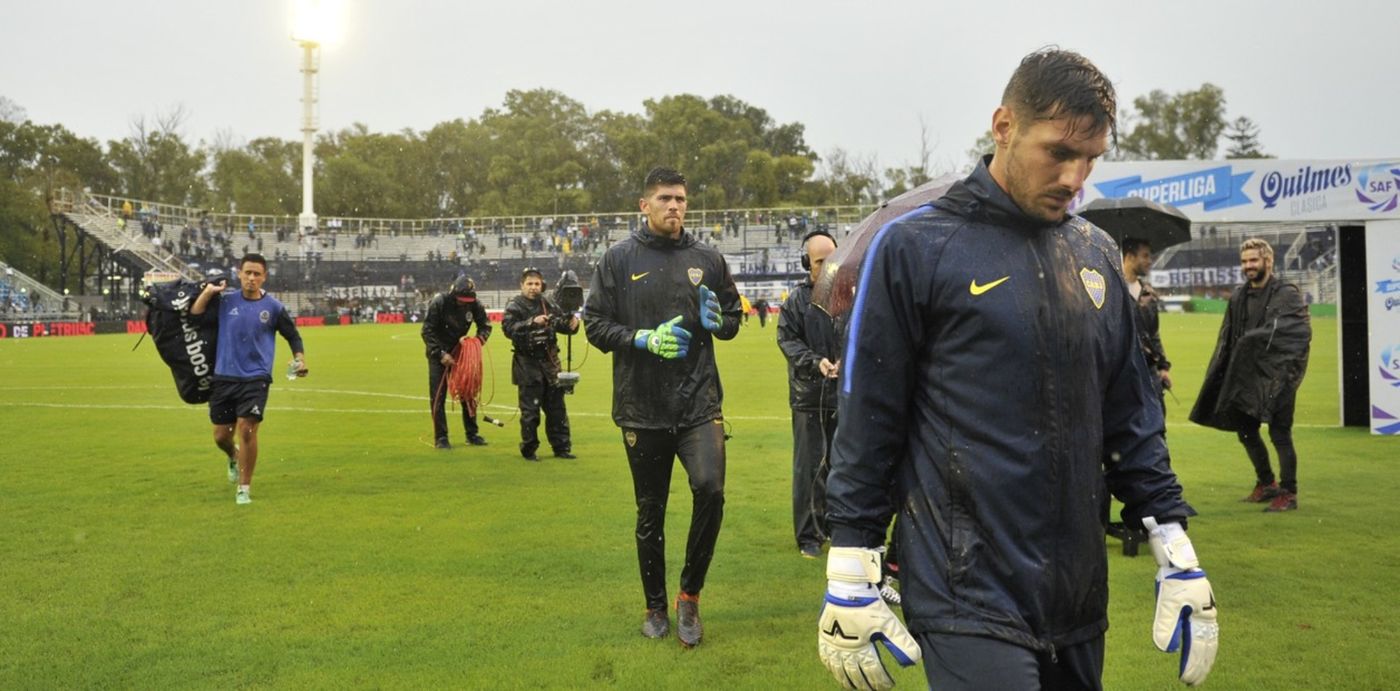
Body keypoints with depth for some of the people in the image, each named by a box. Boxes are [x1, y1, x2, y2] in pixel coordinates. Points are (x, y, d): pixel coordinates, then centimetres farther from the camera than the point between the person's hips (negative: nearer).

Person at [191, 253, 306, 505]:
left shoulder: (273, 307, 0)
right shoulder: (225, 300, 2)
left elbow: (293, 335, 11)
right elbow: (194, 315, -2)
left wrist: (299, 359, -4)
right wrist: (208, 291, -12)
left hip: (256, 378, -2)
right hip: (224, 377, 2)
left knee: (247, 429, -14)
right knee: (221, 435, 9)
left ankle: (244, 488, 0)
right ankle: (235, 457, 45)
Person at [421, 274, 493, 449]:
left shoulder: (475, 304, -11)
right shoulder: (439, 302, -21)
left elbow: (485, 325, 3)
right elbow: (427, 331, -17)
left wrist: (478, 340, -17)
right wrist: (441, 354, -23)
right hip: (439, 353, -3)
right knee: (438, 396, -5)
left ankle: (472, 434, 17)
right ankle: (440, 437, 1)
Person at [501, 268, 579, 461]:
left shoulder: (548, 304, 7)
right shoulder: (514, 306, -4)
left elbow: (562, 324, 10)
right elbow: (509, 328, -19)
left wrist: (572, 323, -13)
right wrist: (532, 322, -32)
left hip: (550, 362, 4)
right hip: (527, 364, -4)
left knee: (556, 406, 9)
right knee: (530, 409, -1)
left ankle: (561, 447, 17)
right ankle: (529, 450, 11)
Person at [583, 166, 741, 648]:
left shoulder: (708, 258, 6)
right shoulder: (620, 259, 1)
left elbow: (733, 319, 15)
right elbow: (596, 326, -1)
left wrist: (717, 321, -9)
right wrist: (646, 339, -16)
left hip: (699, 403, 0)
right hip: (642, 409, 0)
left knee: (710, 488, -19)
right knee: (650, 512, 10)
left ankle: (690, 595, 4)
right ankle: (656, 606, 30)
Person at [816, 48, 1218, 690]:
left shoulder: (1096, 253, 10)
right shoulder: (914, 246, -7)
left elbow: (1131, 415, 14)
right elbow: (867, 423, -7)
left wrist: (1177, 554, 10)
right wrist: (850, 580, -6)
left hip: (1079, 596, 6)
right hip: (966, 598, -5)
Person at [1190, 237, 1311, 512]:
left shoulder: (1288, 294, -7)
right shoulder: (1239, 297, 10)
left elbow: (1299, 335, -14)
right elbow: (1227, 339, 11)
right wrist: (1221, 375, 5)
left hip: (1277, 377, -6)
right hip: (1247, 375, 6)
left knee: (1280, 434, -2)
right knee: (1246, 430, 13)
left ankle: (1288, 493, 11)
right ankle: (1266, 484, 32)